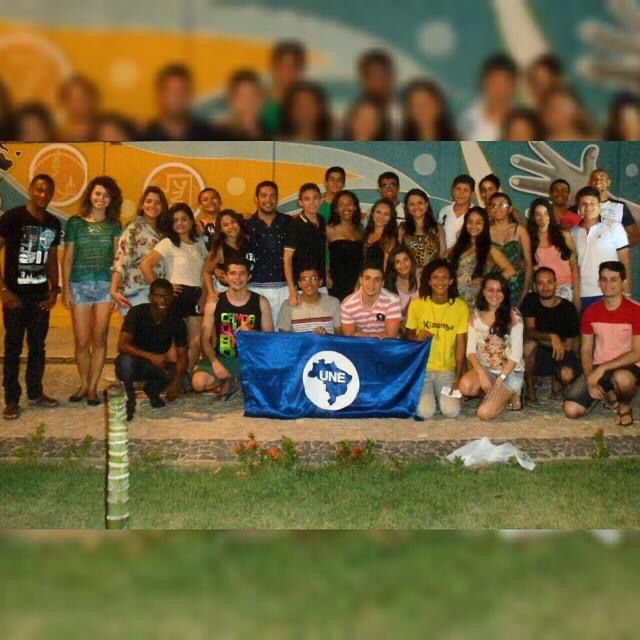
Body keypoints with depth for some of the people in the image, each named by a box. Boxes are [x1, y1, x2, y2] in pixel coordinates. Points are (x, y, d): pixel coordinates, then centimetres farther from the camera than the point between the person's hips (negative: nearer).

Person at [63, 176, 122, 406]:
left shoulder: (113, 225, 7)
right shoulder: (75, 222, 5)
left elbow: (117, 258, 5)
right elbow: (68, 257, 5)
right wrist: (66, 288, -1)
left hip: (105, 285, 0)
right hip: (79, 285, 0)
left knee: (99, 339, 1)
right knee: (82, 342, 2)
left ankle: (93, 387, 11)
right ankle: (83, 385, 19)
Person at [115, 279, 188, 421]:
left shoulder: (177, 322, -9)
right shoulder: (137, 313, -18)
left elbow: (182, 355, -11)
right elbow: (122, 345, -26)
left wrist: (176, 382, -30)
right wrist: (151, 356, -41)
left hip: (158, 367, 3)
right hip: (135, 363, -3)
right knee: (125, 360, -37)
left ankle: (152, 390, 9)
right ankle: (129, 402, -10)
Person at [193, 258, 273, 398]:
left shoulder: (260, 302, 2)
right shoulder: (214, 303, 2)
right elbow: (205, 339, 2)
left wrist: (251, 332, -15)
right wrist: (215, 362, -15)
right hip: (222, 358, 0)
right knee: (198, 382, -28)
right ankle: (228, 384, 7)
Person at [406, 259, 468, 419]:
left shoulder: (460, 307, -5)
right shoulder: (417, 304, -5)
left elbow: (461, 344, -3)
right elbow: (409, 336, 6)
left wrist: (458, 379, -9)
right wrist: (417, 338, -20)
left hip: (447, 370, 1)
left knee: (451, 411, -19)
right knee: (425, 412, -21)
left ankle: (441, 395, 16)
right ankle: (427, 395, 15)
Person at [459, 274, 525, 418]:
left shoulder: (513, 316, -11)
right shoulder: (475, 315, -1)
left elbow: (516, 354, -13)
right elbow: (471, 350, -4)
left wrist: (500, 380, -20)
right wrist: (481, 373, -20)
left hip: (510, 372, -4)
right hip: (485, 368, 4)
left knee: (484, 413, -22)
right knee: (465, 386, -30)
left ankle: (509, 394, 8)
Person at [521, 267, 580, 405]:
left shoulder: (568, 308, -11)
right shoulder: (530, 300, -6)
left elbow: (569, 346, -8)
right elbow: (528, 332, -17)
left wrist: (539, 339, -13)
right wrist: (551, 337, -35)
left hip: (560, 355, -1)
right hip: (537, 357, 1)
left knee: (567, 374, -33)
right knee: (529, 344, -33)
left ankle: (556, 380, 9)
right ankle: (530, 387, -10)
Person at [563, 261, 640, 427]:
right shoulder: (591, 312, 0)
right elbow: (586, 350, 4)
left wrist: (602, 368, -23)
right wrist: (590, 381, -12)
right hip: (598, 368, 4)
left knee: (622, 378, -42)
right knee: (571, 410, -15)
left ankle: (625, 406, -5)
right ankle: (609, 396, 15)